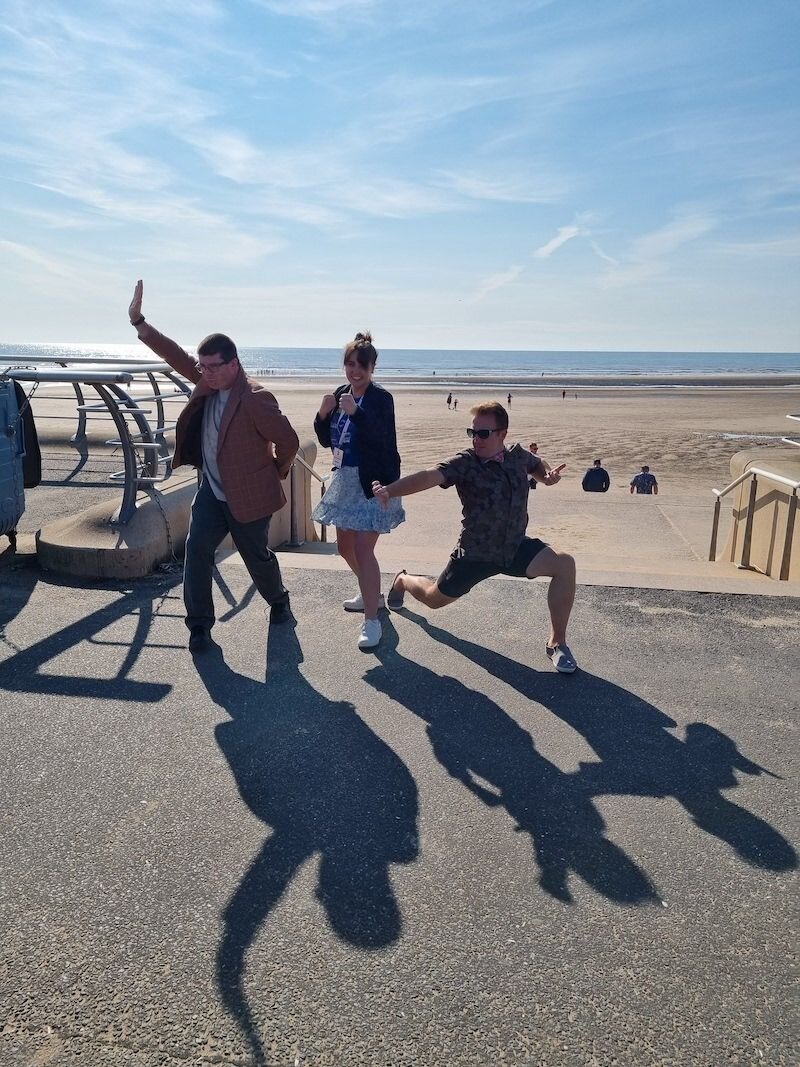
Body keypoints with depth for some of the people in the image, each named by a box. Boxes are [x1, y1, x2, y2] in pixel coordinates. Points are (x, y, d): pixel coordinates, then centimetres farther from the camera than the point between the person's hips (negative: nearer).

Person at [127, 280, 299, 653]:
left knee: (257, 557, 11)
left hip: (248, 496, -6)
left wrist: (276, 473, -1)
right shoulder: (208, 381, 0)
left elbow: (288, 440, -17)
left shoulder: (255, 398, -23)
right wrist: (139, 322, -7)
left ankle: (278, 602, 40)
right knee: (197, 550, -2)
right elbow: (177, 356, 2)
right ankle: (199, 622, 10)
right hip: (212, 491, 6)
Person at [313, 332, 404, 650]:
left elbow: (384, 440, -25)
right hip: (345, 480, 8)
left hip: (372, 483, -8)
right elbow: (326, 440, 8)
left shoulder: (381, 398, -12)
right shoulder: (340, 394, 6)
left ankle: (371, 621, -3)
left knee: (363, 550, -12)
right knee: (345, 546, 18)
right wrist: (323, 413, -11)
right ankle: (372, 594, 41)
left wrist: (356, 412, -35)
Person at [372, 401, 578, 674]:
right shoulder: (465, 463, -23)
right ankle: (403, 580, 56)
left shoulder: (518, 455, -8)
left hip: (516, 547, 3)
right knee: (434, 598, 18)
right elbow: (429, 476, -41)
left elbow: (536, 466, 17)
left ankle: (557, 643, -7)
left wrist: (548, 476, -6)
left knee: (564, 564, -23)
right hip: (475, 553, -2)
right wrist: (390, 490, -58)